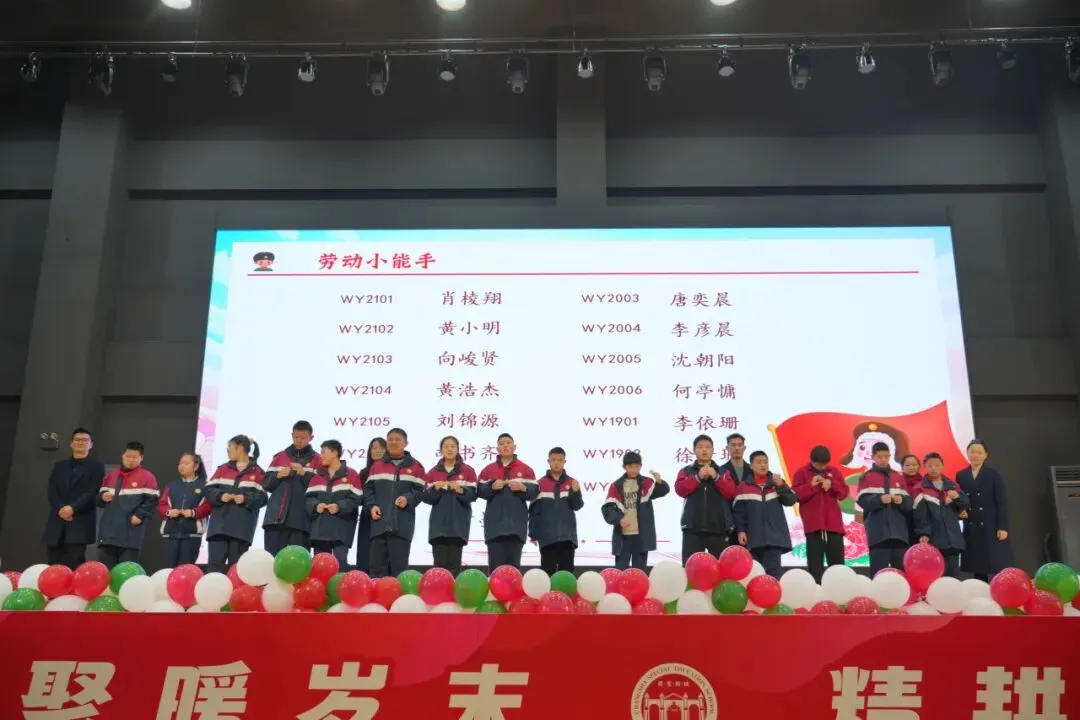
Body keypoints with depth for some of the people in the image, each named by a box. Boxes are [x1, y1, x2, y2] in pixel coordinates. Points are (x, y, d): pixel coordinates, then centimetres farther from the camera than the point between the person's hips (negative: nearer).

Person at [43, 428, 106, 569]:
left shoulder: (96, 466, 8)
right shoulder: (59, 465, 21)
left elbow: (93, 492, -4)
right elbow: (52, 491, 9)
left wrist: (73, 508, -17)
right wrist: (60, 509, -10)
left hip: (80, 523, -4)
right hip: (57, 521, 4)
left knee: (74, 566, -11)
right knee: (53, 566, -1)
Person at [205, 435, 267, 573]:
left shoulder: (257, 472, 5)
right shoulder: (223, 469, 17)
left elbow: (262, 498, 0)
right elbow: (208, 490, 11)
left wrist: (246, 498, -17)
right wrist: (220, 496, -9)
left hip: (242, 528, -3)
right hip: (219, 524, 3)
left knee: (236, 565, 0)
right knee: (215, 562, -6)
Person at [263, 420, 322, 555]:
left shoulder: (316, 459, 6)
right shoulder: (280, 456, 15)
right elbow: (267, 484, 12)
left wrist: (304, 473, -14)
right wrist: (278, 475, -6)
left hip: (301, 518, -3)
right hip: (276, 516, 3)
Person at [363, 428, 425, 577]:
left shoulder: (415, 466, 8)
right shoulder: (377, 466, 17)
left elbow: (420, 490, 2)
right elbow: (368, 488, 12)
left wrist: (408, 499, -16)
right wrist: (371, 505, -5)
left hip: (402, 524, -3)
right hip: (379, 523, 3)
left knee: (399, 564, -2)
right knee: (377, 563, 3)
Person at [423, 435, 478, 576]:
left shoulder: (468, 471, 5)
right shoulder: (433, 471, 11)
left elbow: (473, 495, -2)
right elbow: (426, 497, 6)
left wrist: (461, 490, -20)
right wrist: (435, 489, -13)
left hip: (458, 523, -1)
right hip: (439, 523, 1)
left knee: (454, 562, -4)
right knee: (439, 561, -4)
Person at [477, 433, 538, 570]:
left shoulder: (526, 470, 8)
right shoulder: (488, 470, 11)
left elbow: (534, 492, 3)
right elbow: (479, 491, 4)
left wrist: (523, 488, -16)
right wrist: (491, 486, -13)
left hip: (516, 524, 0)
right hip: (495, 524, 1)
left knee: (513, 563, 0)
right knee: (496, 563, -3)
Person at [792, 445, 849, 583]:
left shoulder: (834, 471, 10)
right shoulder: (801, 472, 1)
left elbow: (844, 493, 4)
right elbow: (795, 495, -6)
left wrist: (832, 484, -14)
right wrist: (811, 485, -19)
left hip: (833, 523, 3)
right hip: (813, 523, -3)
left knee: (837, 559, 7)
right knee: (815, 561, -2)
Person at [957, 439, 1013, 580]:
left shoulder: (994, 474, -1)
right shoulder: (961, 476, 8)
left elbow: (1002, 502, -5)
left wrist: (1002, 527, -11)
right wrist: (960, 511, -9)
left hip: (992, 528, -3)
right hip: (971, 529, 3)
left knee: (997, 569, -4)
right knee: (977, 570, 6)